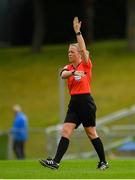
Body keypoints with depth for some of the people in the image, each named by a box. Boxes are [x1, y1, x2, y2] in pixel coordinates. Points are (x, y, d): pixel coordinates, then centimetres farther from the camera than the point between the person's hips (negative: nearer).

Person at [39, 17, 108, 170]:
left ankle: (103, 162, 13)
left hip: (86, 102, -5)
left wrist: (78, 32, -25)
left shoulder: (86, 65, -2)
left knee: (91, 133, 1)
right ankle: (56, 162, -13)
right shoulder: (68, 67, 10)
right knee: (66, 131, -5)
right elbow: (63, 75, -13)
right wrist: (73, 72, -33)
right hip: (74, 103, 5)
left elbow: (84, 49, -19)